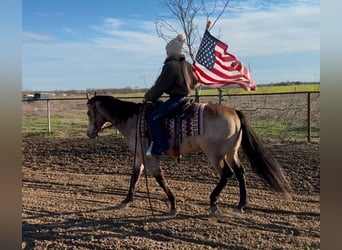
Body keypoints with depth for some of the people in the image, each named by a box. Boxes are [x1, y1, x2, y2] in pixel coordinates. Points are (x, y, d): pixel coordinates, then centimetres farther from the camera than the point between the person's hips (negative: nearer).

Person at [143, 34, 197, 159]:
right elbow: (193, 83, 26)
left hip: (175, 98, -10)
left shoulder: (170, 65, -13)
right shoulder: (187, 65, 15)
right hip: (184, 97, 10)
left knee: (152, 117, -15)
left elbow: (160, 86, -12)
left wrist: (148, 97, 2)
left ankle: (160, 147, -20)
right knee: (157, 110, 24)